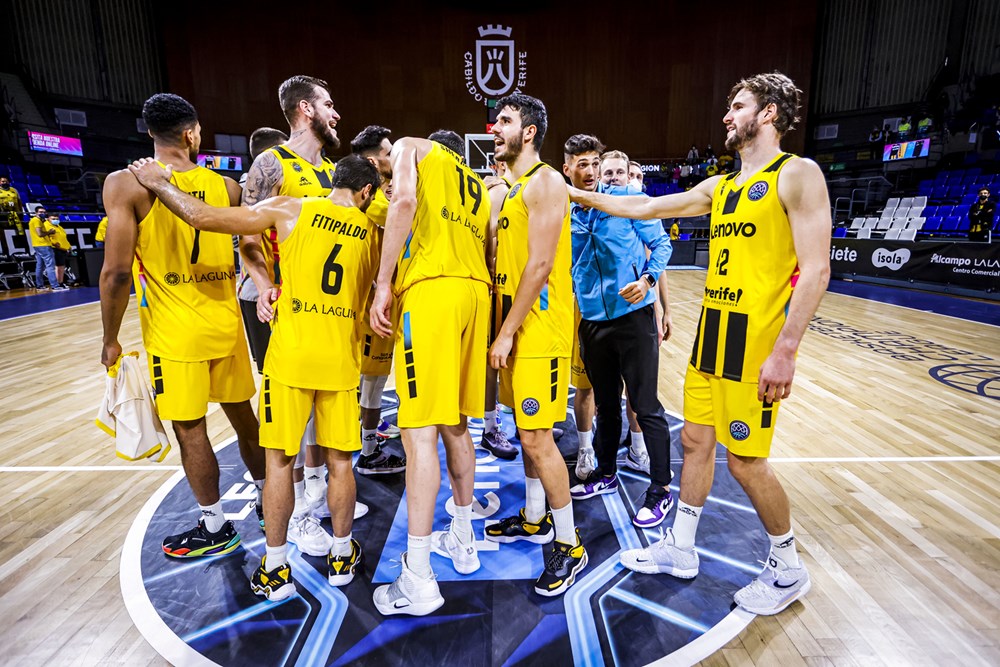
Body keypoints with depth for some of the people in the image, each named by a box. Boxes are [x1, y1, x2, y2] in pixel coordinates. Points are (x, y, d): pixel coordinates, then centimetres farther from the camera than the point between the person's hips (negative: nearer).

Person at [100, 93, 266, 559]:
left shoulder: (126, 184, -9)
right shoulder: (224, 185, 3)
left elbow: (117, 270, -13)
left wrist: (111, 340, -3)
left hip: (174, 332, -4)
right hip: (226, 323, 4)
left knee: (190, 430, 8)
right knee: (242, 414, 18)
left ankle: (215, 530, 22)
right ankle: (269, 500, 33)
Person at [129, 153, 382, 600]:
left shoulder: (291, 209, -3)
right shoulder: (370, 232, 6)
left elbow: (202, 217, -4)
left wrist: (159, 184, 13)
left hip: (291, 355, -2)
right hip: (341, 360, 2)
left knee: (279, 460, 11)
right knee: (339, 461, 13)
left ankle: (275, 569, 22)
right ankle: (342, 557, 27)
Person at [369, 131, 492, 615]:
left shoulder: (412, 147, 15)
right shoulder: (476, 186, 33)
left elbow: (405, 200, -8)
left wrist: (383, 285, -9)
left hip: (430, 289, -7)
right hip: (475, 290, 7)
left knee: (419, 433, -7)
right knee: (455, 425, 16)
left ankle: (417, 580, 0)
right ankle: (462, 540, 28)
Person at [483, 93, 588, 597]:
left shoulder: (544, 181, -10)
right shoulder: (510, 187, 18)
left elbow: (540, 265, -19)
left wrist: (507, 333, -18)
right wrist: (503, 328, 12)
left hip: (539, 329, -9)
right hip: (515, 327, 9)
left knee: (537, 436, -6)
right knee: (527, 430, 17)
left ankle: (569, 546, 10)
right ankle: (534, 519, 34)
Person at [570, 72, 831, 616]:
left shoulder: (797, 174, -8)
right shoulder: (719, 187, 15)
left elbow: (815, 269, -15)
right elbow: (645, 208, 18)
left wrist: (784, 350, -20)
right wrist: (577, 194, 17)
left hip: (756, 345, -8)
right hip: (711, 338, 8)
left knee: (745, 459, 1)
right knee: (695, 440, 14)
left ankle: (787, 570, 27)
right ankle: (680, 549, 31)